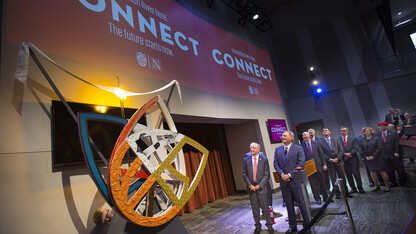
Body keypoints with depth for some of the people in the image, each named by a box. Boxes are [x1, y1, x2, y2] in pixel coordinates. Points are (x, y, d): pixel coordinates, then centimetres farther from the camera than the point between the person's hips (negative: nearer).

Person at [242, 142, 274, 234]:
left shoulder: (264, 159, -4)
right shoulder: (246, 160, 1)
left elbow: (267, 175, -4)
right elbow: (244, 174, 4)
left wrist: (259, 185, -12)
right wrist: (250, 185, -7)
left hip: (261, 187, -2)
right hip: (251, 187, 2)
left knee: (265, 207, 5)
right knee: (255, 208, 11)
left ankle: (269, 225, 25)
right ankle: (257, 226, 27)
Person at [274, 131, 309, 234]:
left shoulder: (298, 149, -4)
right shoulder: (277, 150, 8)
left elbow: (301, 164, -10)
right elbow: (275, 164, 5)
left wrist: (289, 175, -15)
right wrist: (282, 174, -11)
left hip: (295, 180, -4)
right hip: (284, 181, 4)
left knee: (301, 204, 7)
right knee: (289, 205, 14)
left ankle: (307, 225, 26)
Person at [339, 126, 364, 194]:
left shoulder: (353, 139, 7)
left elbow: (356, 148, -2)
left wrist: (349, 154, -14)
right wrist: (345, 154, -17)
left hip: (353, 159, -1)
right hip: (344, 160, 1)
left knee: (356, 174, 0)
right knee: (348, 175, 7)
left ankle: (360, 188, 14)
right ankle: (353, 188, 18)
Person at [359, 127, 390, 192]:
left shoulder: (376, 139, -3)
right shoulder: (362, 141, 8)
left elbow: (379, 148, -10)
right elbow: (362, 151, 8)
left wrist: (373, 156, -16)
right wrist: (366, 157, -7)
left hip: (378, 158, -3)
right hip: (369, 159, 4)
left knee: (383, 172, 1)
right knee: (372, 172, 7)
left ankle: (387, 186, 15)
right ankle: (377, 186, 21)